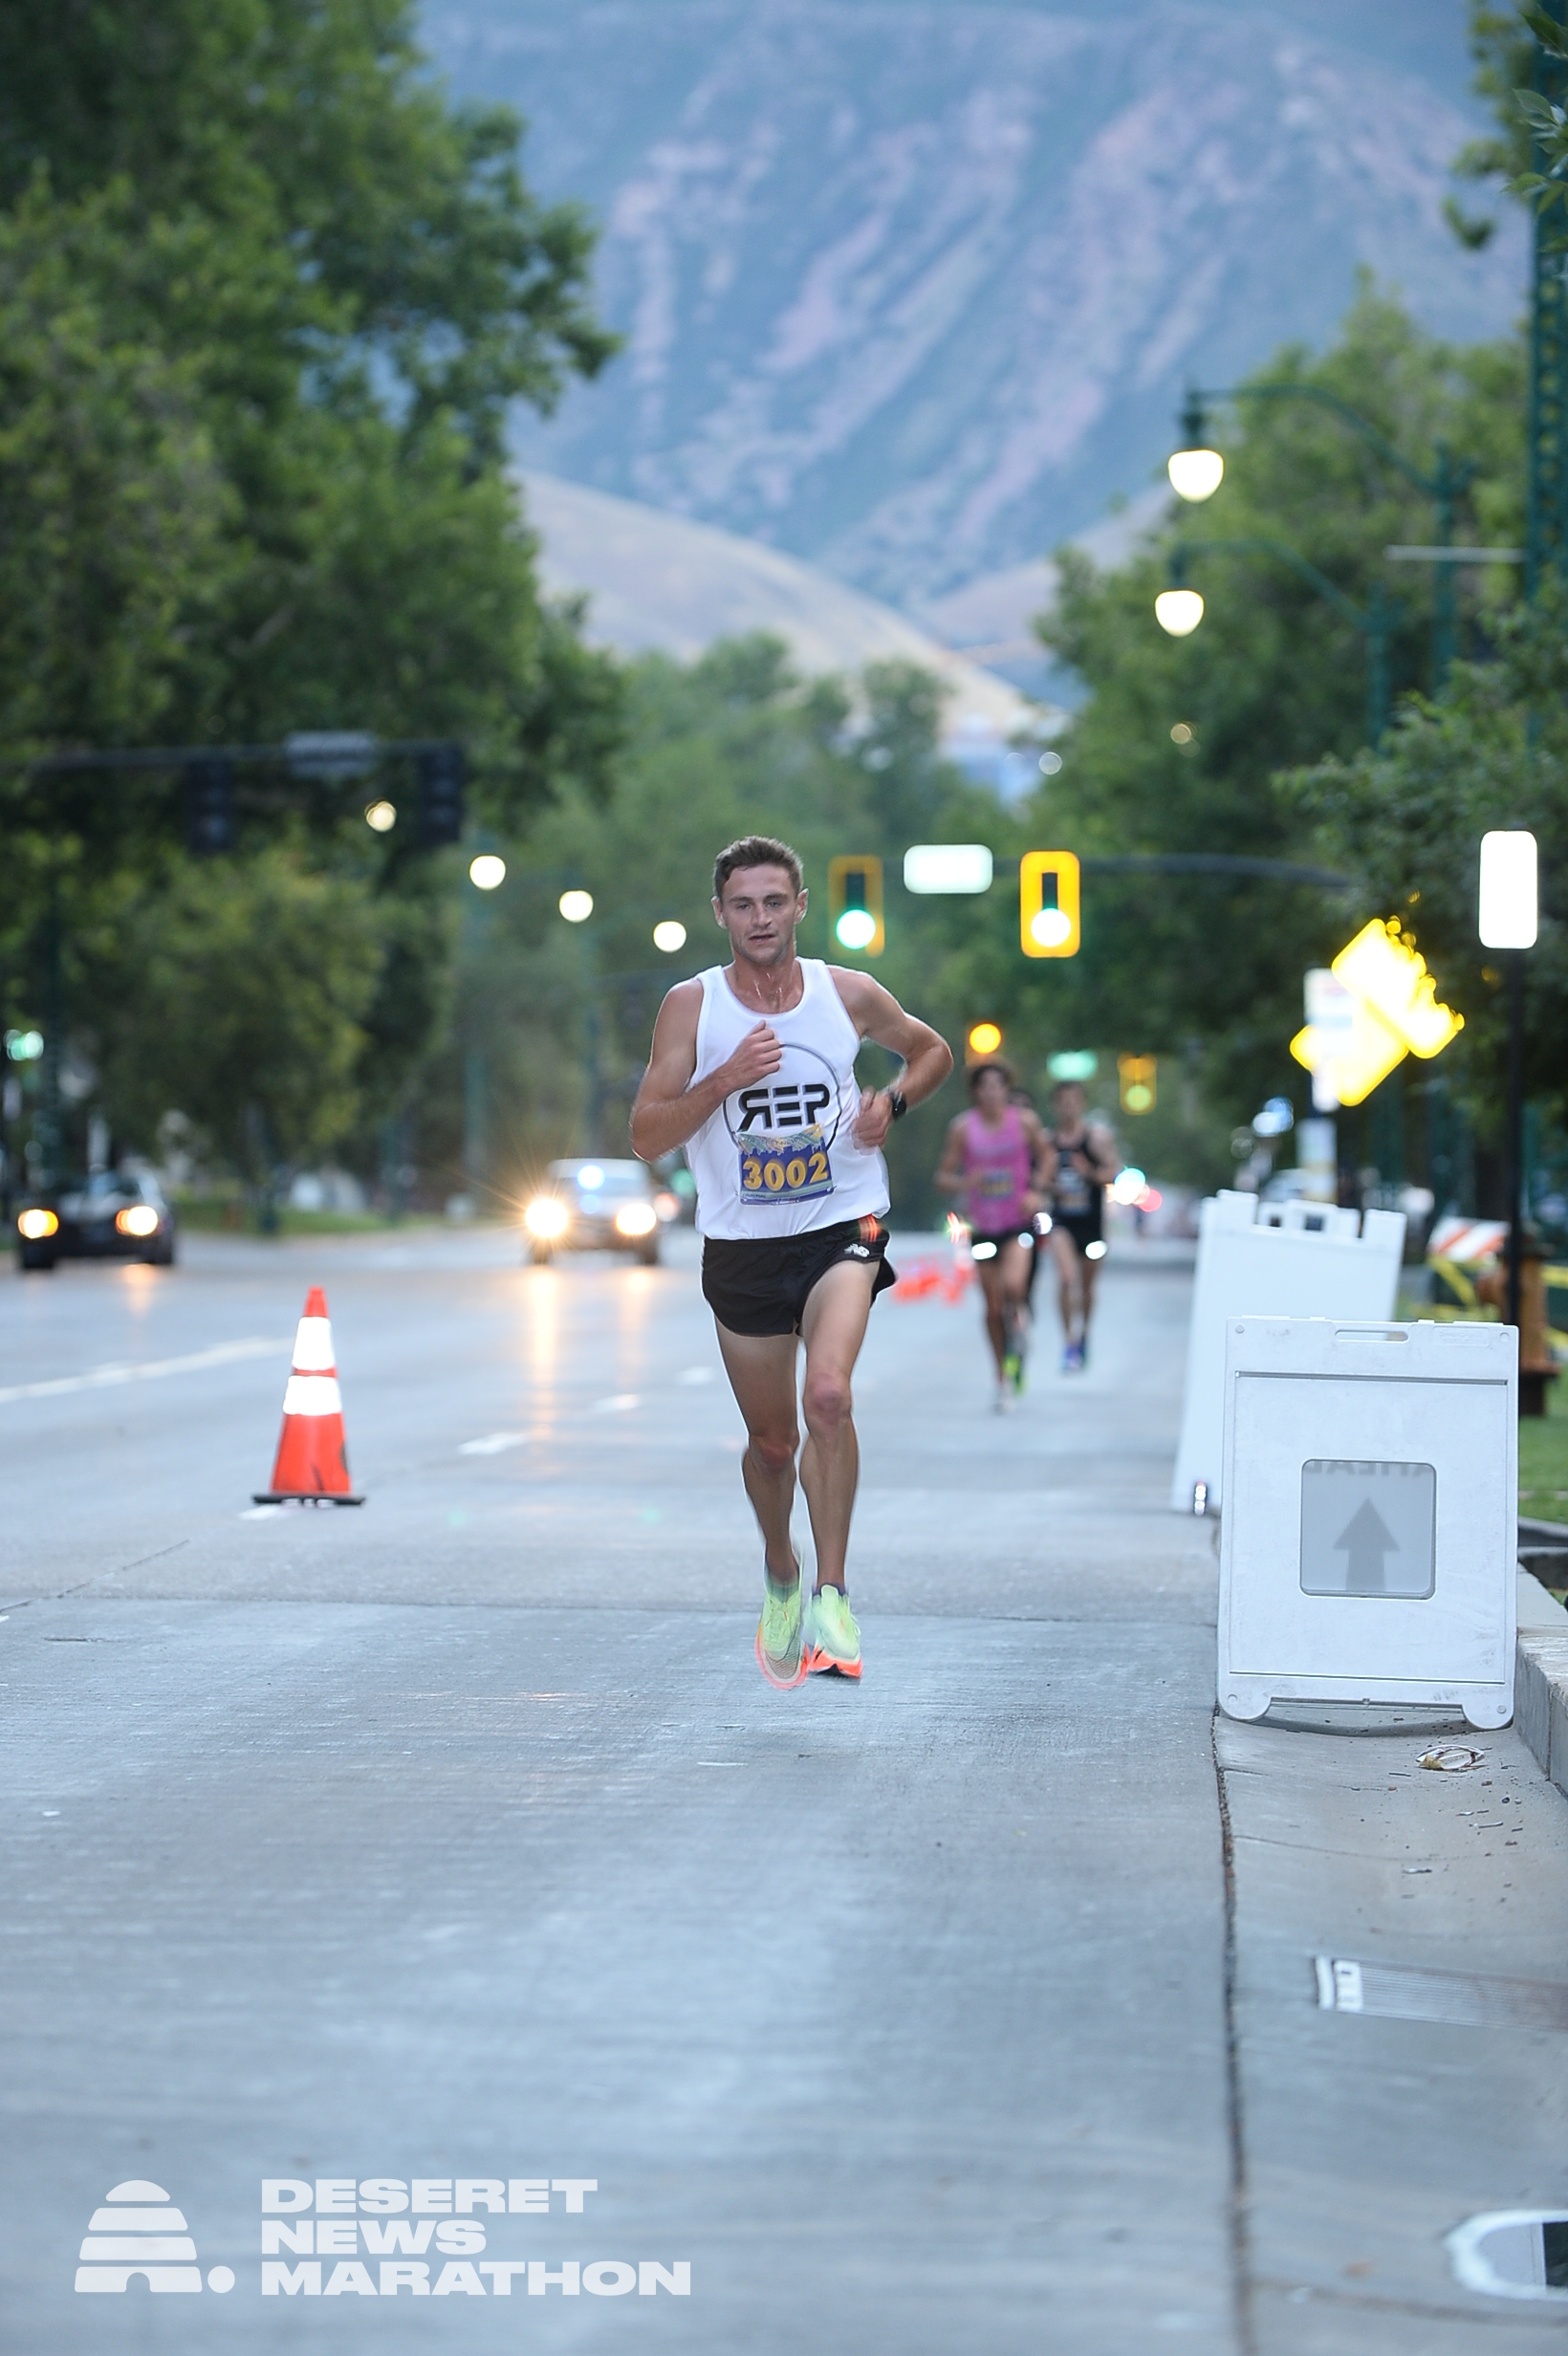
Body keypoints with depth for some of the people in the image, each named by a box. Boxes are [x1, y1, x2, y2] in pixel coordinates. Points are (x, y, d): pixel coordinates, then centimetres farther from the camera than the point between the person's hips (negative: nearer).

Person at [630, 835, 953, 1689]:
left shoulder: (850, 994, -3)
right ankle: (780, 1572, 42)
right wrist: (724, 1079, -22)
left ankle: (831, 1594, -18)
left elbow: (933, 1050, 17)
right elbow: (646, 1137, -9)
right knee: (771, 1440, 12)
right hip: (741, 1244, 1)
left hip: (842, 1228, -1)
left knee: (828, 1396, -26)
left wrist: (892, 1102, -3)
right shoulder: (692, 1005, -5)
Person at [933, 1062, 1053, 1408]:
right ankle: (1003, 1380, 20)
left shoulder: (1025, 1121, -3)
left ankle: (1019, 1324, 9)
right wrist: (963, 1182, -22)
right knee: (992, 1308, 5)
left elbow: (1045, 1157, 14)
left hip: (1019, 1220, -1)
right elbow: (943, 1175, 1)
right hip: (983, 1225, 1)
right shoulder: (962, 1128, -4)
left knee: (1013, 1286, -26)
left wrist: (1037, 1190, -3)